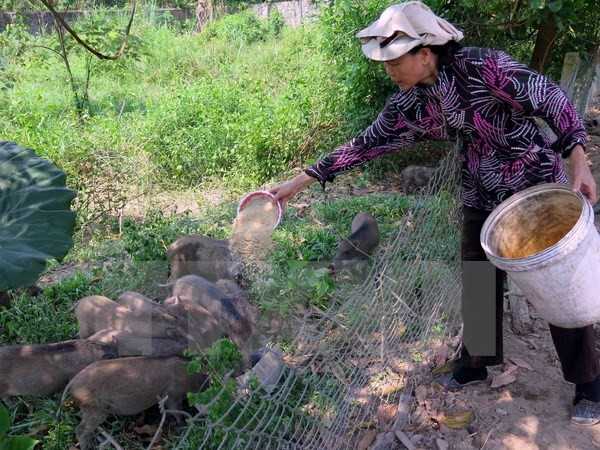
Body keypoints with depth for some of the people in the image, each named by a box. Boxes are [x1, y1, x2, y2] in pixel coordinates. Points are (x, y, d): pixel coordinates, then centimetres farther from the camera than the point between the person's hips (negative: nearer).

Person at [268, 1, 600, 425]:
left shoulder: (485, 67, -24)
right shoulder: (410, 105, -8)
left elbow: (551, 100, -16)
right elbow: (366, 144, -3)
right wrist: (301, 180, -4)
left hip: (539, 187, -5)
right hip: (483, 196, 5)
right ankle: (477, 363, 34)